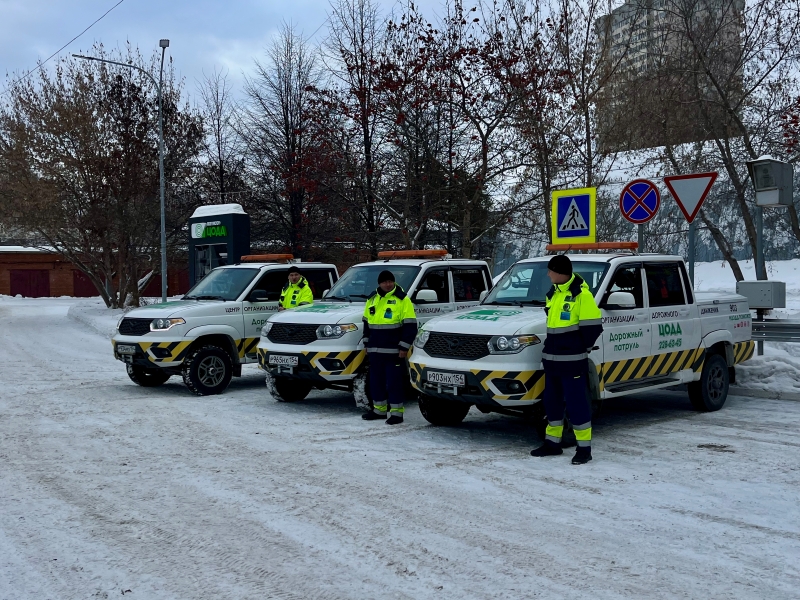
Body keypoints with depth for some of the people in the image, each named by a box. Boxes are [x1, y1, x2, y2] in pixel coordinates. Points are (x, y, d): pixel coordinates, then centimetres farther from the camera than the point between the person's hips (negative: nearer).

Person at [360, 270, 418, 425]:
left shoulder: (402, 300, -6)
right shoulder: (372, 299, 13)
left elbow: (410, 326, -9)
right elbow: (366, 323, 22)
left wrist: (404, 347, -13)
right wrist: (367, 344, 18)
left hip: (394, 351, -6)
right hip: (375, 351, 6)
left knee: (394, 382, -4)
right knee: (376, 381, 12)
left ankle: (396, 413, 4)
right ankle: (379, 409, 24)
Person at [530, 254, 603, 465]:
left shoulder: (581, 294, -14)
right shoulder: (554, 293, 12)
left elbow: (593, 326, -14)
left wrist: (582, 348, -4)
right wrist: (552, 347, 14)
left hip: (572, 360, -9)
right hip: (552, 358, 9)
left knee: (576, 402, -4)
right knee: (552, 401, 15)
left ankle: (584, 447, 5)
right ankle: (552, 442, 26)